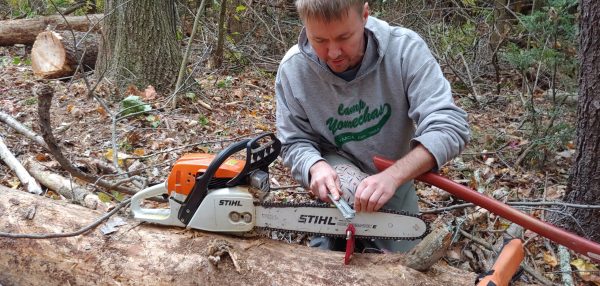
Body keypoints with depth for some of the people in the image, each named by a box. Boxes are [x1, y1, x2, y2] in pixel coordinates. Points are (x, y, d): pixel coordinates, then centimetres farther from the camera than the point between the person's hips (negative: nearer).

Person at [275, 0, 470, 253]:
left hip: (395, 181, 1)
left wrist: (392, 176, -47)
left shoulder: (406, 49, -28)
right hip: (336, 177, -1)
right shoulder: (293, 69, -21)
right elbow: (295, 142, -11)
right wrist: (315, 167, -35)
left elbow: (449, 126, -33)